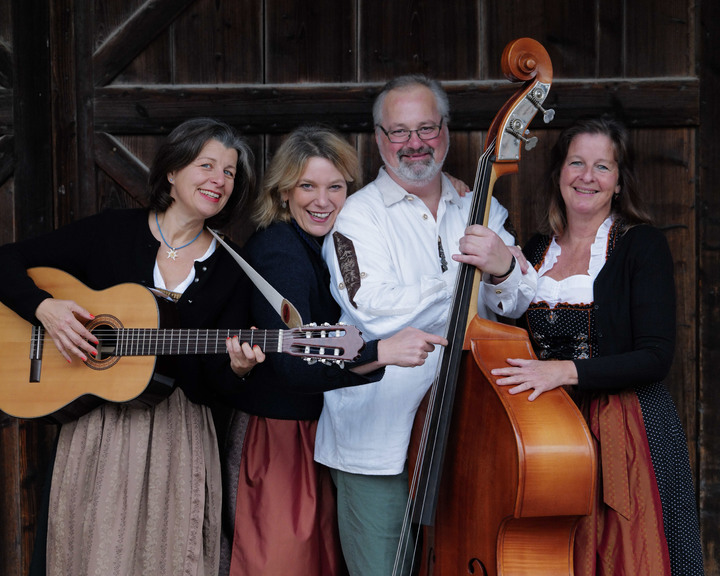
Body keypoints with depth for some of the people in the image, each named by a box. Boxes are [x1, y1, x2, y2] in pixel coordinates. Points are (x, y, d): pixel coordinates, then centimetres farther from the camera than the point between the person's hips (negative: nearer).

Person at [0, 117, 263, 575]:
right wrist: (44, 307, -14)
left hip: (177, 437, 1)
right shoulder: (110, 233, 0)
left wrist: (235, 366, -21)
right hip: (95, 430, -1)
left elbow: (208, 383, 1)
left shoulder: (230, 271, 3)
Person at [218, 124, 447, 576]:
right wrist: (382, 352, -40)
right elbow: (293, 366, -33)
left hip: (315, 431, 9)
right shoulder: (279, 253, -21)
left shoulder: (319, 248, 7)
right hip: (278, 437, -9)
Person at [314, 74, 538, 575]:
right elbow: (376, 311, -18)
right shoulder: (358, 215, -2)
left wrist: (502, 269, -21)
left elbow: (519, 303, 2)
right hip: (377, 443, -4)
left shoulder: (479, 211, 12)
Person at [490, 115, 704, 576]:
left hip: (626, 437, -4)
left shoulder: (642, 246, -5)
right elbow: (517, 343, 18)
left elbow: (655, 358, -14)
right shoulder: (537, 251, 11)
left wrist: (566, 370, -24)